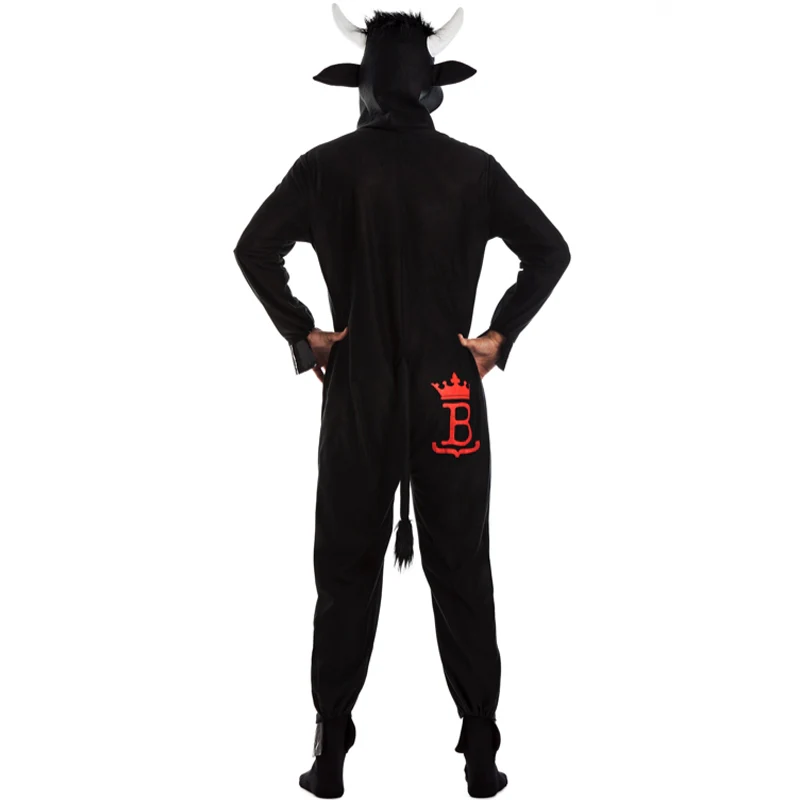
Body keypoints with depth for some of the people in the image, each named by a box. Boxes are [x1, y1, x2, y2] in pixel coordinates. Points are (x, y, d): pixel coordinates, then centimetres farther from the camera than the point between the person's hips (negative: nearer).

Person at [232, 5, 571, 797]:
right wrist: (500, 334, 1)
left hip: (358, 393, 0)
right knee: (462, 571, 8)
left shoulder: (327, 166, -3)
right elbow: (549, 252, -1)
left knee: (346, 571, 10)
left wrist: (302, 334, -4)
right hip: (451, 393, 1)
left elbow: (255, 248, -12)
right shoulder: (472, 169, 0)